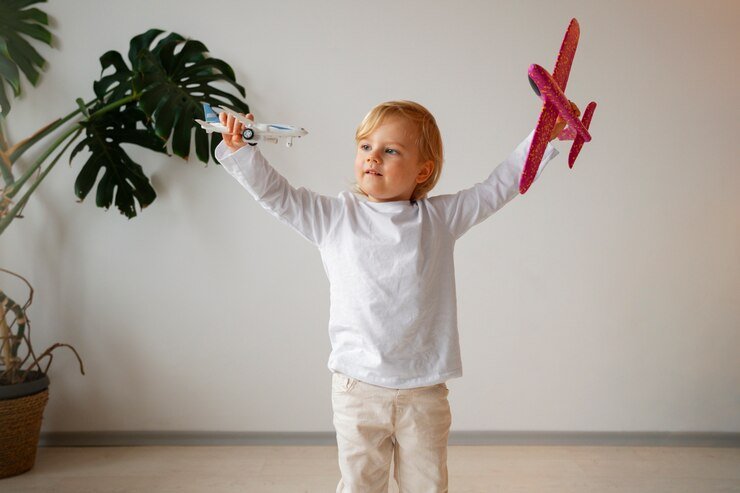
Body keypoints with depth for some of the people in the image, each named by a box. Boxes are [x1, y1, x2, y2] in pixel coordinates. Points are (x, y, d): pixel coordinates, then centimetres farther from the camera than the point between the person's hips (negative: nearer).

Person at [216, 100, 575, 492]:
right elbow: (274, 193, 3)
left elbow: (500, 185, 7)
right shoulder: (334, 216, 2)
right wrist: (239, 149, -8)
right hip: (357, 386, 0)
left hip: (424, 390, 1)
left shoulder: (441, 217, 3)